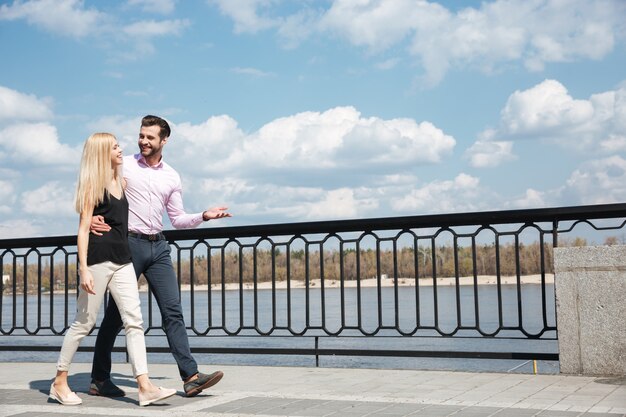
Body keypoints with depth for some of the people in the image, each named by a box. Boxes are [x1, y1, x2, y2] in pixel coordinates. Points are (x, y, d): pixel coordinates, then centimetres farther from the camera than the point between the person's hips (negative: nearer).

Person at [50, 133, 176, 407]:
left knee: (134, 320, -3)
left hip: (122, 260, 7)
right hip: (98, 258, -7)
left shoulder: (120, 182, 16)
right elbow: (83, 228, -9)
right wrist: (84, 269, -17)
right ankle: (60, 382, 16)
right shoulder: (93, 185, -4)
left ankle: (145, 387, -7)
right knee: (84, 322, 1)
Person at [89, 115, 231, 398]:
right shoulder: (122, 165, 0)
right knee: (116, 314, 2)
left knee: (172, 310, -3)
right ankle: (99, 380, 15)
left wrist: (204, 216, -1)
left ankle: (190, 377, -5)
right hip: (129, 244, -3)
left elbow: (178, 220, 15)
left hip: (158, 247, 4)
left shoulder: (171, 177, 12)